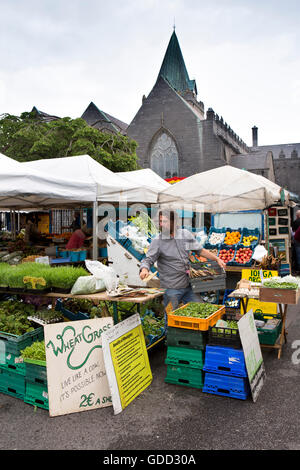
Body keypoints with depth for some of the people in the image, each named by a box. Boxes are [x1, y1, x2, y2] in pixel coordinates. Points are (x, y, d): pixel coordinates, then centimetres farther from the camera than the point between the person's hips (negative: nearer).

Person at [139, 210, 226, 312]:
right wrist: (144, 270, -36)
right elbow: (148, 260, -14)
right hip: (171, 289, -4)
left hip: (188, 286, 4)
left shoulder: (185, 234, 3)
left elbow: (200, 250, 13)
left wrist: (217, 259, 4)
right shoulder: (157, 242, -9)